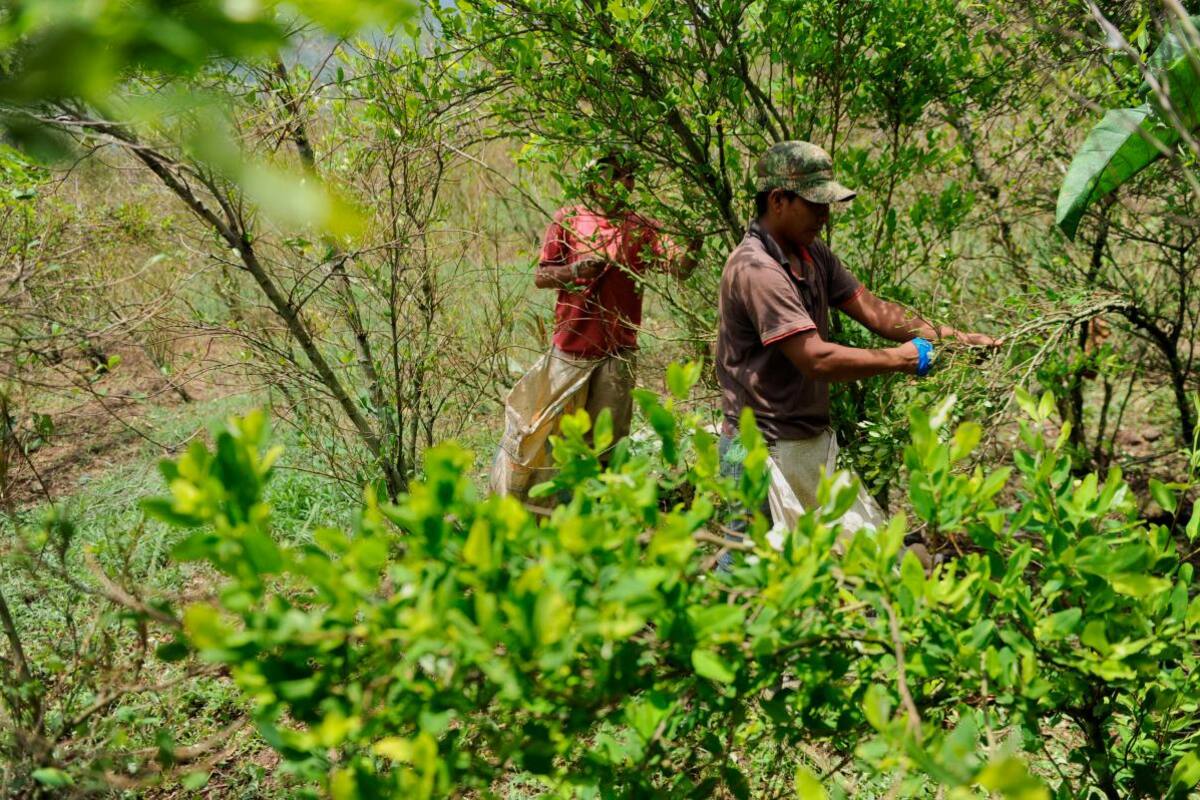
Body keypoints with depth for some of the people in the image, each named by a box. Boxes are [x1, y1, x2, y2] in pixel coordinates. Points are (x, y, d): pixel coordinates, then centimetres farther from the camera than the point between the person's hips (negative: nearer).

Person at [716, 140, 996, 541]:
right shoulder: (756, 268, -21)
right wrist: (902, 358, -15)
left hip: (813, 442, 10)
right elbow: (816, 358, -25)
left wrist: (949, 335, 0)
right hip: (768, 451, -9)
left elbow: (870, 308, 10)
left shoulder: (813, 254, 11)